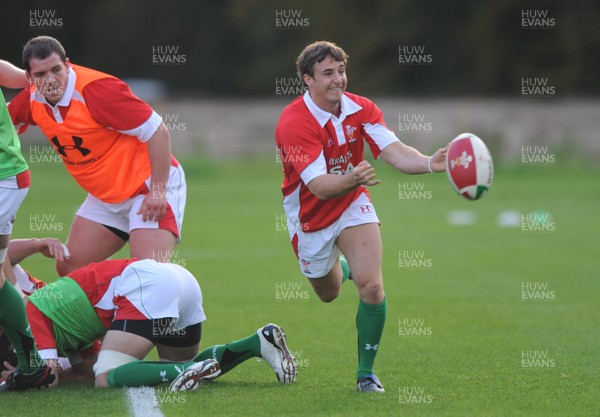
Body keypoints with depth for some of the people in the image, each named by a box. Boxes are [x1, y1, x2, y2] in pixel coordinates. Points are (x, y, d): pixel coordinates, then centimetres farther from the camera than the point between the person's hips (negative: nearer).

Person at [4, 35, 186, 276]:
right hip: (105, 198, 8)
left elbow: (157, 131, -24)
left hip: (150, 185, -8)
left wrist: (157, 191, -25)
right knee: (69, 268, 2)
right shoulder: (32, 99, -3)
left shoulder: (96, 90, -25)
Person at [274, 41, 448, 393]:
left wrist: (430, 163, -45)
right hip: (310, 217, -2)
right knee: (329, 293, 19)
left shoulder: (361, 109, -14)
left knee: (371, 286, -18)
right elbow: (319, 186, -35)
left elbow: (395, 152, -25)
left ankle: (366, 371, -1)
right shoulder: (294, 123, -28)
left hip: (353, 205, 2)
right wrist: (352, 178, -56)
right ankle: (338, 267, 59)